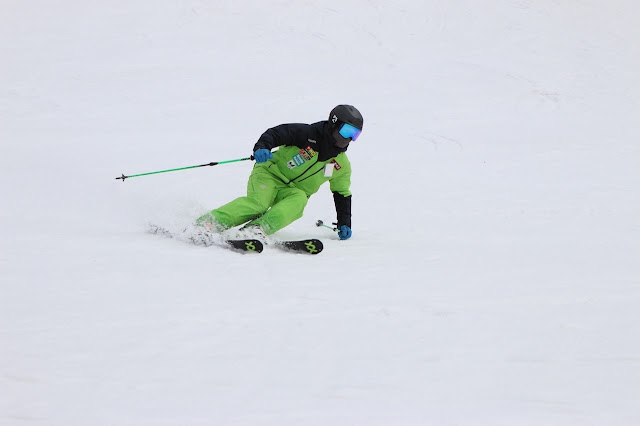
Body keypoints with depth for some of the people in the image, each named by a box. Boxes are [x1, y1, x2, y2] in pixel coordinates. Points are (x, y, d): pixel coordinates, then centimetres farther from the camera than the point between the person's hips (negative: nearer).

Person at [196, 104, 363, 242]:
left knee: (299, 200, -33)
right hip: (271, 174, -4)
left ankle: (259, 228, -50)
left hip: (293, 191, 4)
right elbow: (276, 133, -16)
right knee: (258, 202, -34)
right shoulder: (309, 134, -10)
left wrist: (344, 224, 8)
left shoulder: (341, 165, 6)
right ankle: (207, 223, -38)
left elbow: (342, 194, 16)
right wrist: (262, 147, -37)